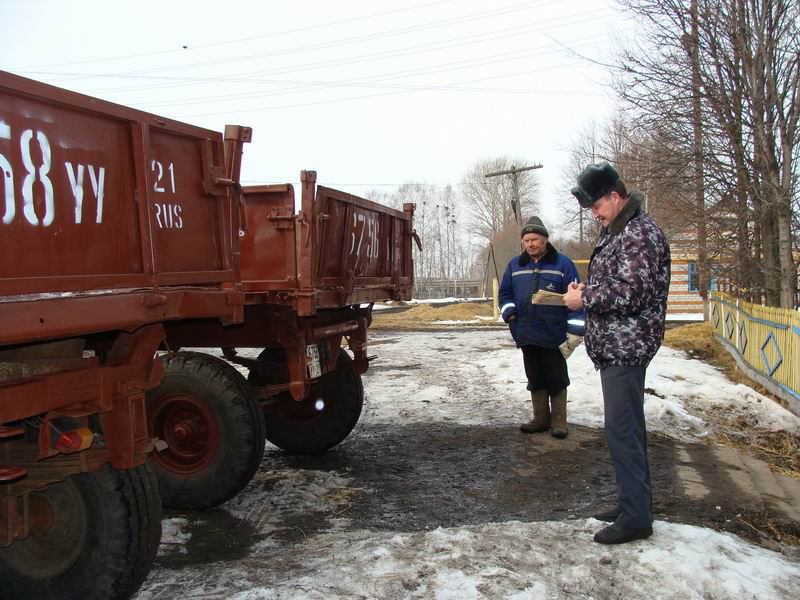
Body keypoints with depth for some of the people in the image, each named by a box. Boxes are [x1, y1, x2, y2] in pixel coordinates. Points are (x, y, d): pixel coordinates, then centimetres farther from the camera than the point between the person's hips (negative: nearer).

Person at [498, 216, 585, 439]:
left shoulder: (562, 264, -4)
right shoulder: (515, 265, 9)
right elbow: (504, 293, 17)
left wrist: (574, 332, -11)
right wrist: (511, 314, -2)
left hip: (554, 336, -4)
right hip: (526, 336, 4)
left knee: (556, 380, 6)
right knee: (535, 379, 13)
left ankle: (559, 422, 17)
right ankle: (541, 418, 24)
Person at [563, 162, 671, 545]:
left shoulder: (640, 233, -15)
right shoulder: (614, 231, 17)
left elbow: (632, 292, -23)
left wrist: (585, 299, -13)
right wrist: (588, 289, 8)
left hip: (626, 346, -11)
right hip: (614, 346, 11)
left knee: (622, 429, -9)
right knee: (626, 428, 15)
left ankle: (636, 517, -2)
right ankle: (632, 503, 26)